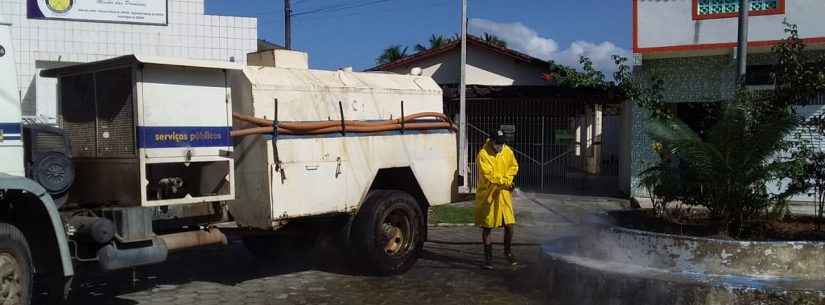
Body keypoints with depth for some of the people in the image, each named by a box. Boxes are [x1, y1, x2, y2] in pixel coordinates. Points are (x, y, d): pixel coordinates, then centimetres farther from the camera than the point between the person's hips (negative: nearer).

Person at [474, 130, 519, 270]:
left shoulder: (508, 151, -1)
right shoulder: (483, 155, -16)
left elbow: (514, 167, 11)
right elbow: (489, 176, -20)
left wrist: (506, 179, -6)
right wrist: (505, 182, -17)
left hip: (504, 195, 4)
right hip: (487, 195, -4)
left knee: (509, 226, 3)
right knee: (487, 228, 5)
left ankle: (508, 251, 28)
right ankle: (488, 257, 17)